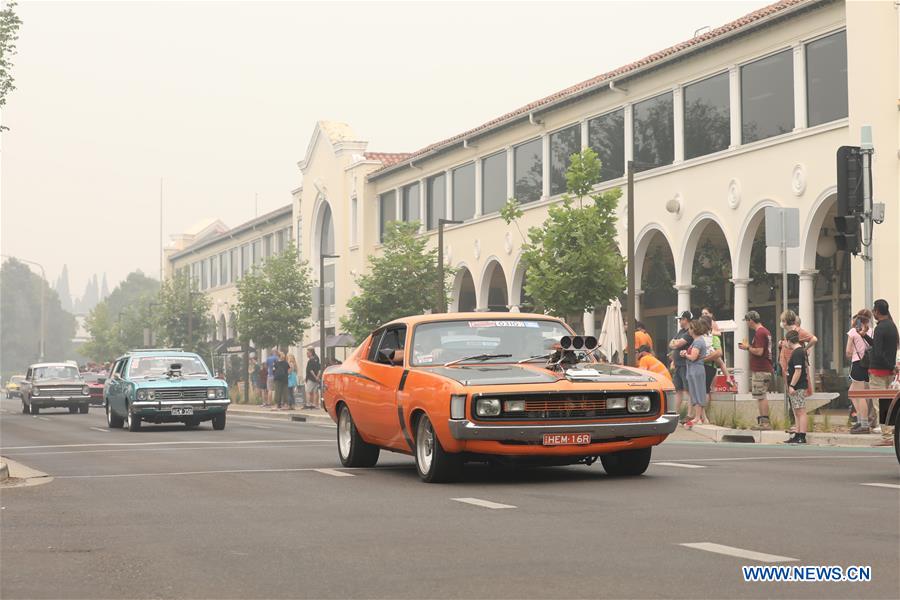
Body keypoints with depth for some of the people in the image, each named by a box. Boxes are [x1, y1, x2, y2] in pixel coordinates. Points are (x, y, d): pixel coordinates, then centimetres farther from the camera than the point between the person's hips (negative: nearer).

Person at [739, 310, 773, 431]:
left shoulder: (759, 333, -16)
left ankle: (765, 422, -8)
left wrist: (748, 347, -9)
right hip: (765, 369, 10)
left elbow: (759, 352, -23)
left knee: (761, 396, -8)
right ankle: (762, 421, 16)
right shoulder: (765, 331, 16)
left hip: (760, 370, -10)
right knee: (761, 396, 13)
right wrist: (749, 347, 14)